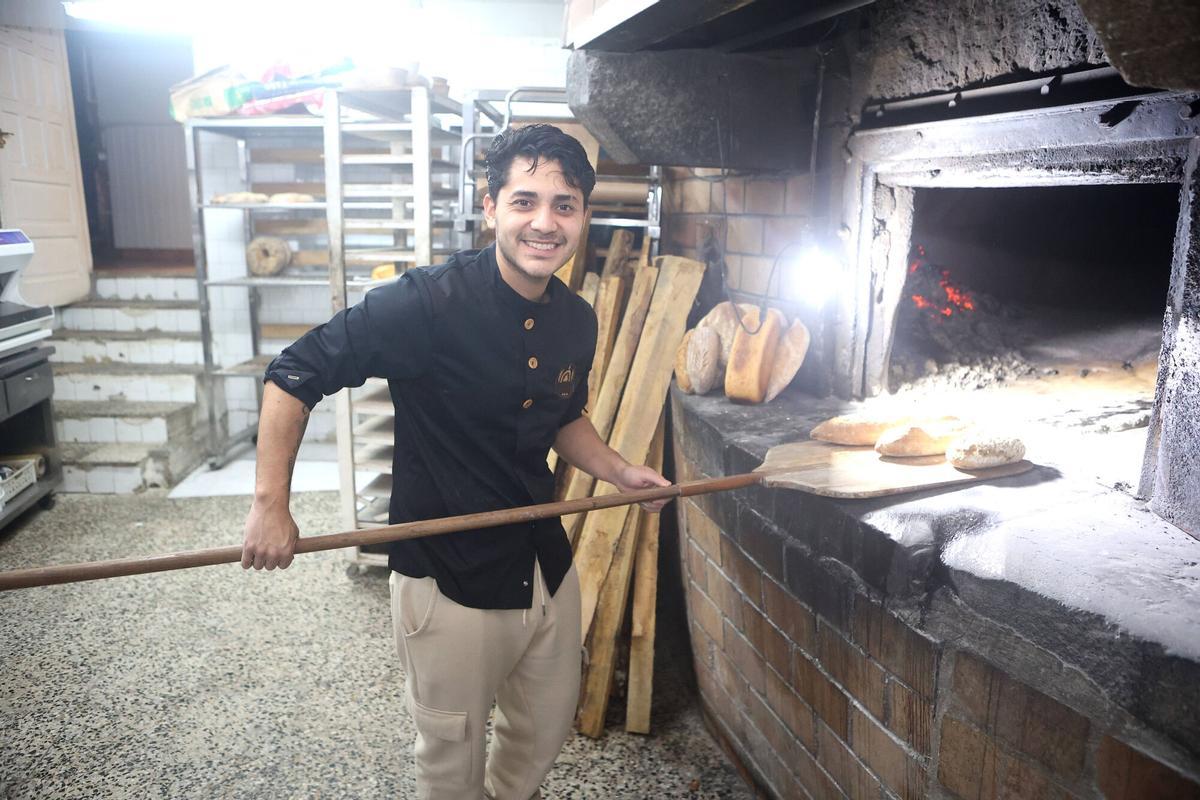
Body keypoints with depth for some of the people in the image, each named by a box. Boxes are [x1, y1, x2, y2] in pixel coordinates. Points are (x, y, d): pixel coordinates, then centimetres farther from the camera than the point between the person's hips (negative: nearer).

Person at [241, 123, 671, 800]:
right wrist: (272, 504, -17)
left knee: (548, 729, 25)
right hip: (450, 581, -6)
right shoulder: (429, 302, -22)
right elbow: (294, 375, -16)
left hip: (548, 565, 6)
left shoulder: (577, 321, -1)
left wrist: (622, 473, 1)